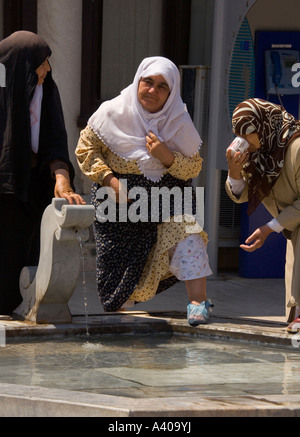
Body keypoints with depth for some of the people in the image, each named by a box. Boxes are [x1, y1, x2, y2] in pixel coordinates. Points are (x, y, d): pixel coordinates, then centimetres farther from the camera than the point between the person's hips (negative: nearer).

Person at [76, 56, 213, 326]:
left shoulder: (179, 122, -3)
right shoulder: (113, 112, -6)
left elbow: (194, 168, -1)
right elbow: (86, 148, -1)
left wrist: (167, 157, -21)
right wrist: (109, 179, -15)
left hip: (168, 197, 0)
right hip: (120, 199, 0)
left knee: (185, 233, -24)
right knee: (120, 263, 1)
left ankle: (198, 302, -24)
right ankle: (117, 312, 25)